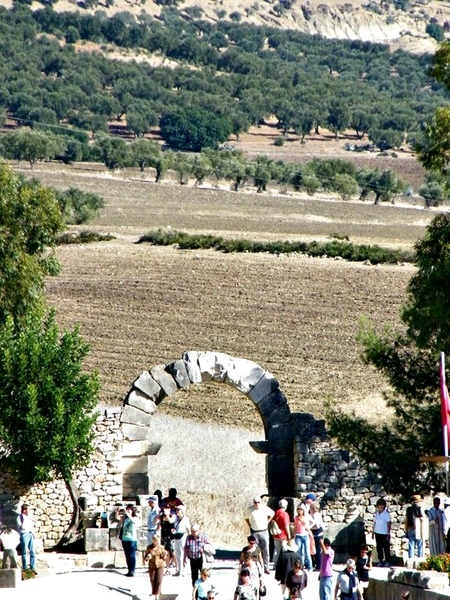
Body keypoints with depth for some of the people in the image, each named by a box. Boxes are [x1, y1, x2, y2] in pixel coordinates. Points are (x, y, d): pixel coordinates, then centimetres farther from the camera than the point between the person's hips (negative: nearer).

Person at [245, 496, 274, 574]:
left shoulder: (265, 508, -4)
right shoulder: (250, 509, -2)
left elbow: (272, 514, 15)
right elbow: (246, 518, 16)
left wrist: (267, 522, 8)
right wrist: (250, 526, 5)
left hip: (264, 532, 0)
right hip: (254, 532, 0)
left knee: (265, 550, -2)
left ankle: (266, 568, 4)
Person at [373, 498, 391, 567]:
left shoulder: (386, 514, -11)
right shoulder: (376, 513, 4)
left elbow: (389, 524, -10)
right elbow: (375, 523, 11)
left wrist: (388, 534, -13)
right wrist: (373, 532, 9)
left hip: (384, 534, -5)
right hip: (377, 533, 5)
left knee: (386, 548, 3)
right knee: (379, 548, 10)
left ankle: (387, 561, 12)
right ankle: (380, 561, 19)